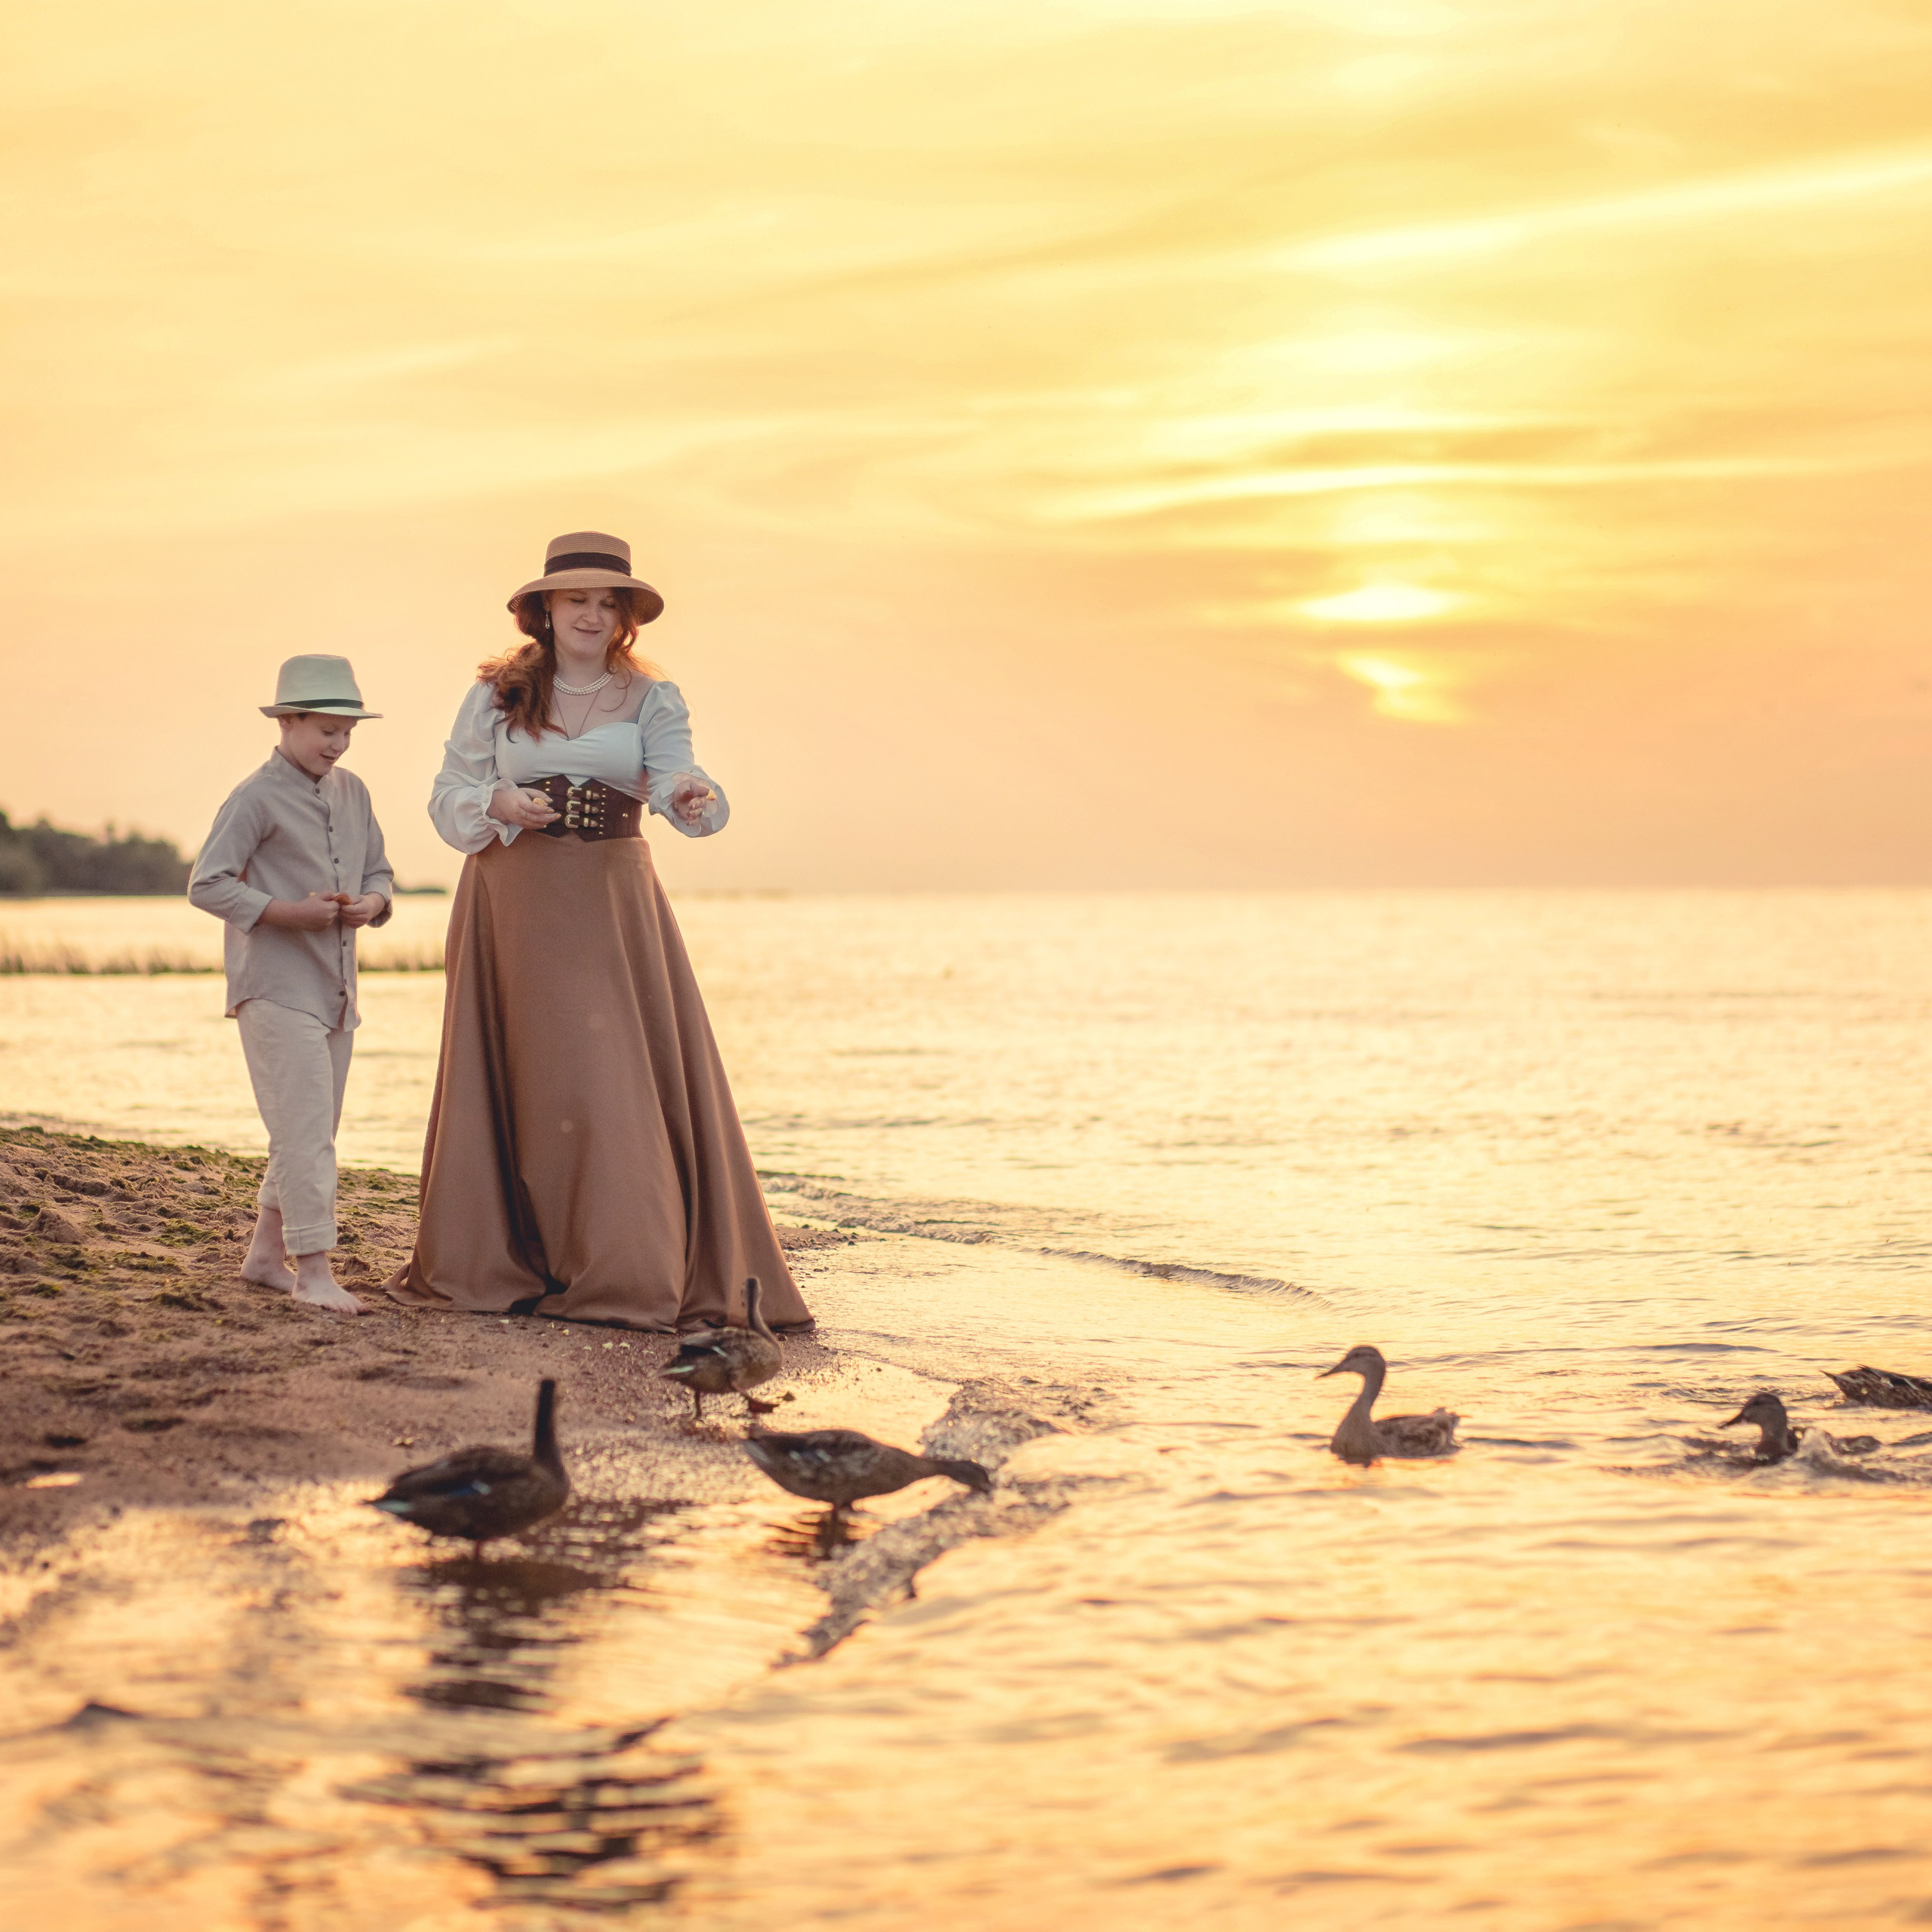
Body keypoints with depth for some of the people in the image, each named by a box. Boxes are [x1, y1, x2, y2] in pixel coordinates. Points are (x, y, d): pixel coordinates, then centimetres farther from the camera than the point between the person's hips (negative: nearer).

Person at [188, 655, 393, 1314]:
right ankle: (314, 1270, -8)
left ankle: (266, 1253, 25)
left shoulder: (352, 792, 12)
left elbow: (379, 871, 20)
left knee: (314, 1130, 13)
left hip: (335, 988, 8)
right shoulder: (257, 797, -10)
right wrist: (288, 912, -20)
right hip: (275, 987, -8)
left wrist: (372, 903, -4)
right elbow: (207, 885, -13)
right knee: (306, 1130, -11)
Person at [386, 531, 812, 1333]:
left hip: (613, 905, 0)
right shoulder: (495, 697, 6)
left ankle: (629, 1274, 0)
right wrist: (498, 804, -13)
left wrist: (694, 796, -35)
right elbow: (448, 798, 8)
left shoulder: (650, 701, 4)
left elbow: (677, 782, -12)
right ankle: (492, 1266, 10)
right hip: (515, 903, 0)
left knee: (625, 1076, -5)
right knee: (513, 1080, 2)